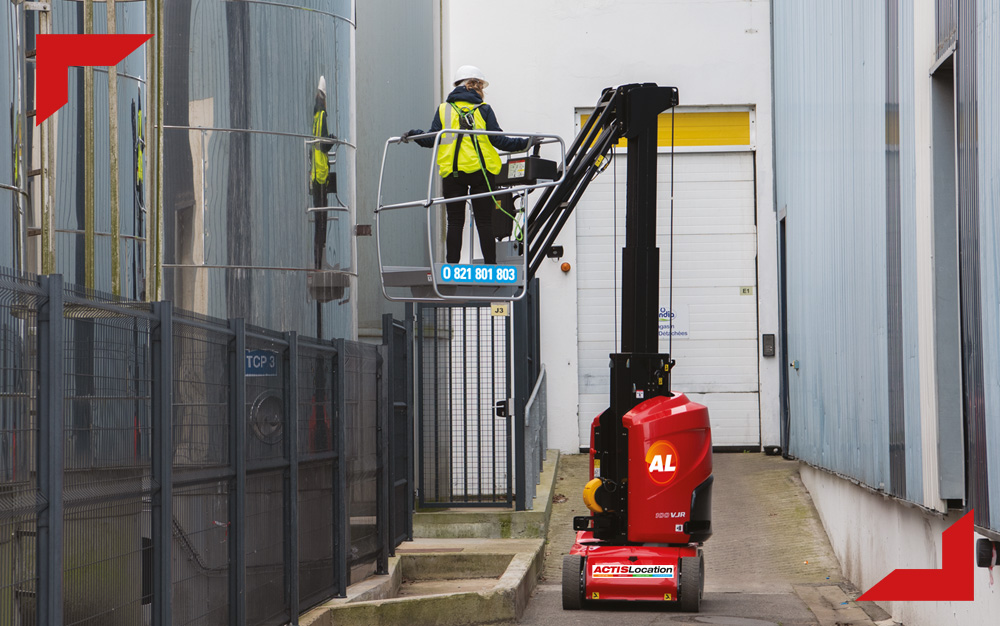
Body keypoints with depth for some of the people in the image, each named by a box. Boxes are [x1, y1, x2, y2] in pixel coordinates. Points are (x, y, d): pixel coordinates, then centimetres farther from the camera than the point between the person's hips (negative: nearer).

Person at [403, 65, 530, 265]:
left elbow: (432, 139, 0)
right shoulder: (483, 109, 4)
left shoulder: (443, 109, 8)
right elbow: (497, 139, -1)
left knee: (455, 222, 2)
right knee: (484, 222, 1)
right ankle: (491, 266, -4)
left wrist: (413, 134, 11)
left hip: (452, 173, 1)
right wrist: (525, 144, 8)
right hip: (481, 172, -1)